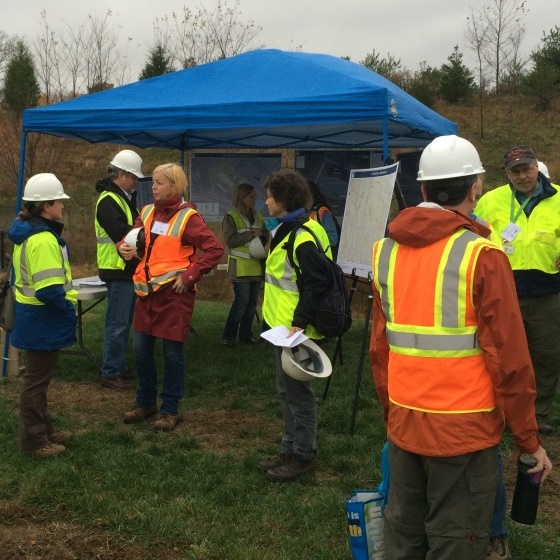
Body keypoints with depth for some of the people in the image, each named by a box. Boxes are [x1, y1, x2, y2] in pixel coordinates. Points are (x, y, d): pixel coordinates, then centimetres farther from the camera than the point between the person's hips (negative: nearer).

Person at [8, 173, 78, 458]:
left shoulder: (29, 232, 9)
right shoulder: (43, 239, -24)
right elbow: (50, 290, -29)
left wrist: (66, 307, 15)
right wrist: (69, 311, -13)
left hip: (35, 316, 11)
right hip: (43, 319, -11)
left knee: (39, 376, 19)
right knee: (37, 378, 1)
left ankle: (44, 428, 33)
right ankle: (33, 439, 12)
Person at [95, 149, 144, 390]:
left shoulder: (125, 198, 15)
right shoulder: (108, 201, -16)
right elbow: (123, 235, -25)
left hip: (128, 269, 10)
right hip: (118, 270, -10)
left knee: (124, 323, 16)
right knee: (117, 323, -6)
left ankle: (120, 366, 26)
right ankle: (110, 373, 1)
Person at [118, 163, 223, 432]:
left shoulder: (188, 217, -11)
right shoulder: (147, 212, 7)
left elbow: (215, 249, -15)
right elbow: (133, 239, 17)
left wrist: (189, 275, -17)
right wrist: (125, 247, -7)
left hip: (174, 293, -6)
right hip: (147, 291, 6)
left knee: (172, 352, 4)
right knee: (140, 349, 10)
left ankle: (170, 410, 17)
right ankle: (145, 403, 28)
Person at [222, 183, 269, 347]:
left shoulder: (258, 216, 13)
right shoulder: (231, 217, -6)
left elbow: (266, 236, 15)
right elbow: (230, 240, -17)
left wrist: (261, 235, -7)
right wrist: (251, 233, -18)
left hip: (256, 266, 6)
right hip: (240, 267, -6)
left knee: (252, 302, 9)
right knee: (241, 301, -10)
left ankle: (245, 334, 20)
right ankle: (229, 336, -1)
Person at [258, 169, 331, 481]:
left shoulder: (303, 236, -19)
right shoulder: (286, 230, 13)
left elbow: (316, 284, -24)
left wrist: (300, 323, -25)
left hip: (295, 328, -10)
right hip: (283, 325, 10)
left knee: (297, 392, 0)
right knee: (287, 390, 17)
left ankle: (304, 456, 12)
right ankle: (290, 450, 28)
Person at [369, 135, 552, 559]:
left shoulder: (386, 251, 4)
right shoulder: (481, 256, -13)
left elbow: (378, 348, 7)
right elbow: (508, 358, -13)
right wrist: (528, 439, -3)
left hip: (404, 424, 5)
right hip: (464, 429, -5)